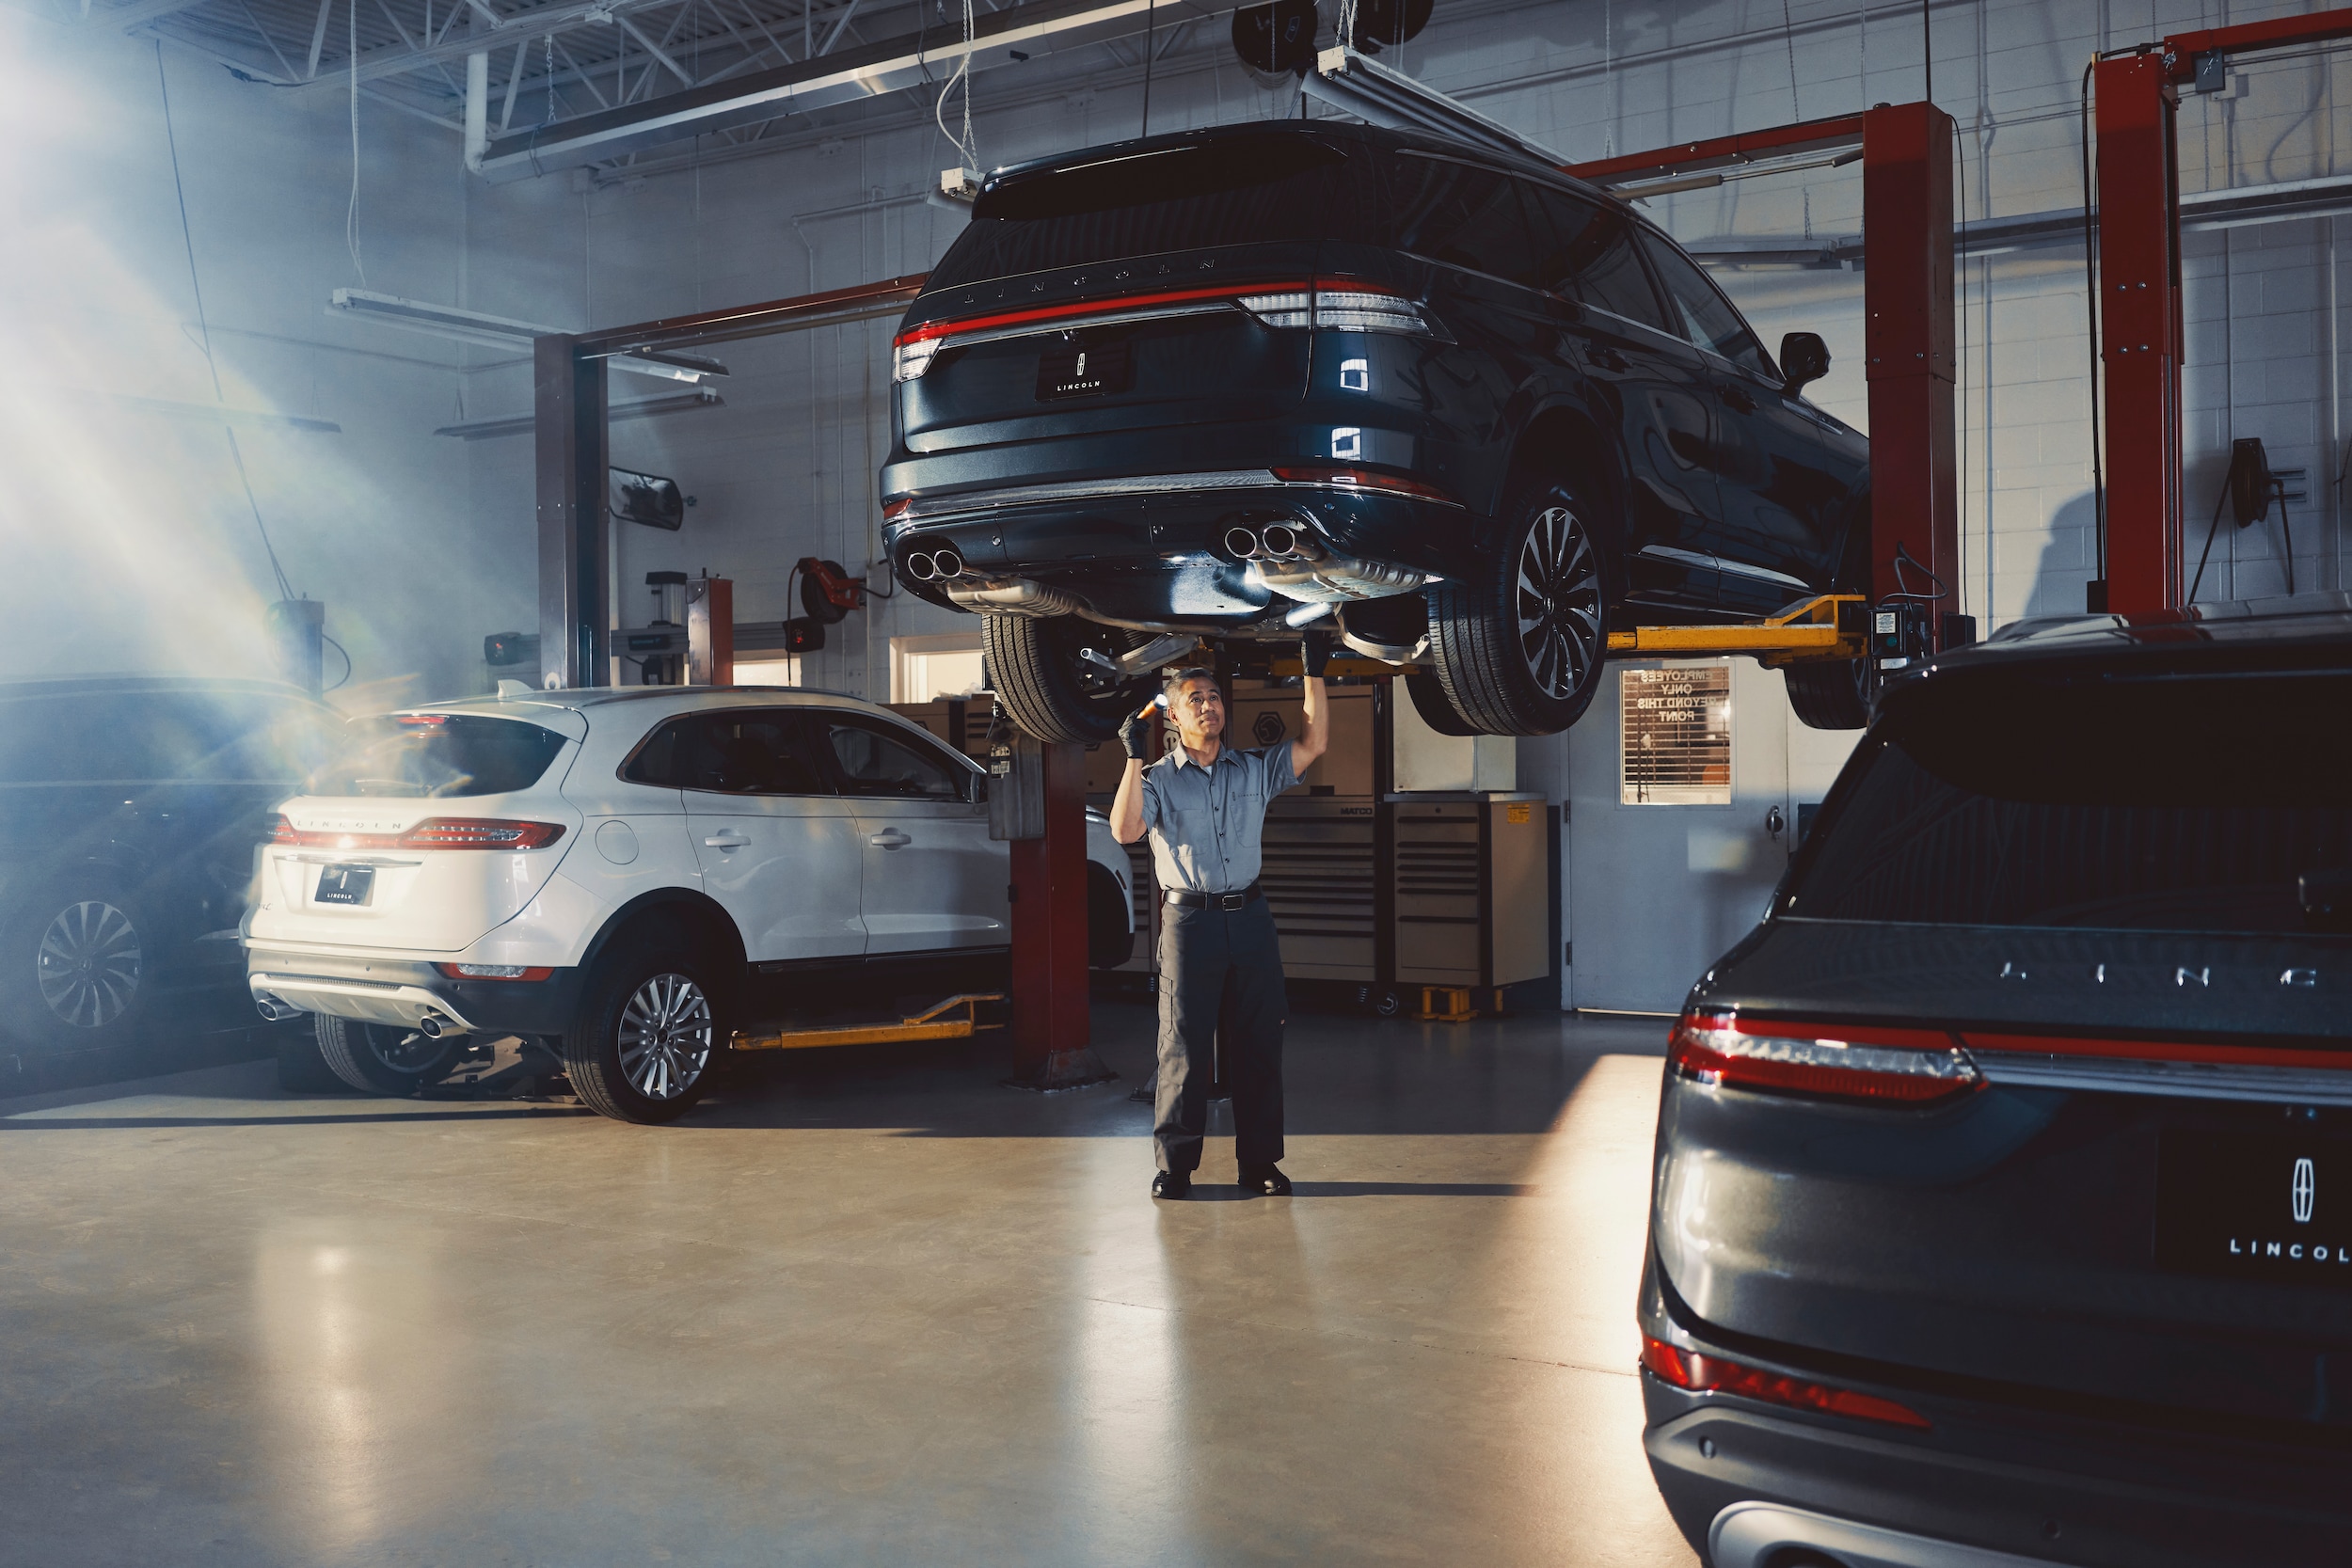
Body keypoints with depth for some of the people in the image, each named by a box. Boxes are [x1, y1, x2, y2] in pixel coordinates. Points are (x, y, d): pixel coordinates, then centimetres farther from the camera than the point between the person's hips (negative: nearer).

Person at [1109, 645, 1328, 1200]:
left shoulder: (1255, 770, 11)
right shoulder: (1158, 779, 2)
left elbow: (1314, 743, 2)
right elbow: (1125, 830, -14)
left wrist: (1313, 673, -4)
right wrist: (1134, 758, -18)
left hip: (1249, 918, 3)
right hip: (1189, 920, -3)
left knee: (1259, 1041, 6)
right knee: (1184, 1044, -2)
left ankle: (1259, 1159, 15)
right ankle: (1174, 1163, 6)